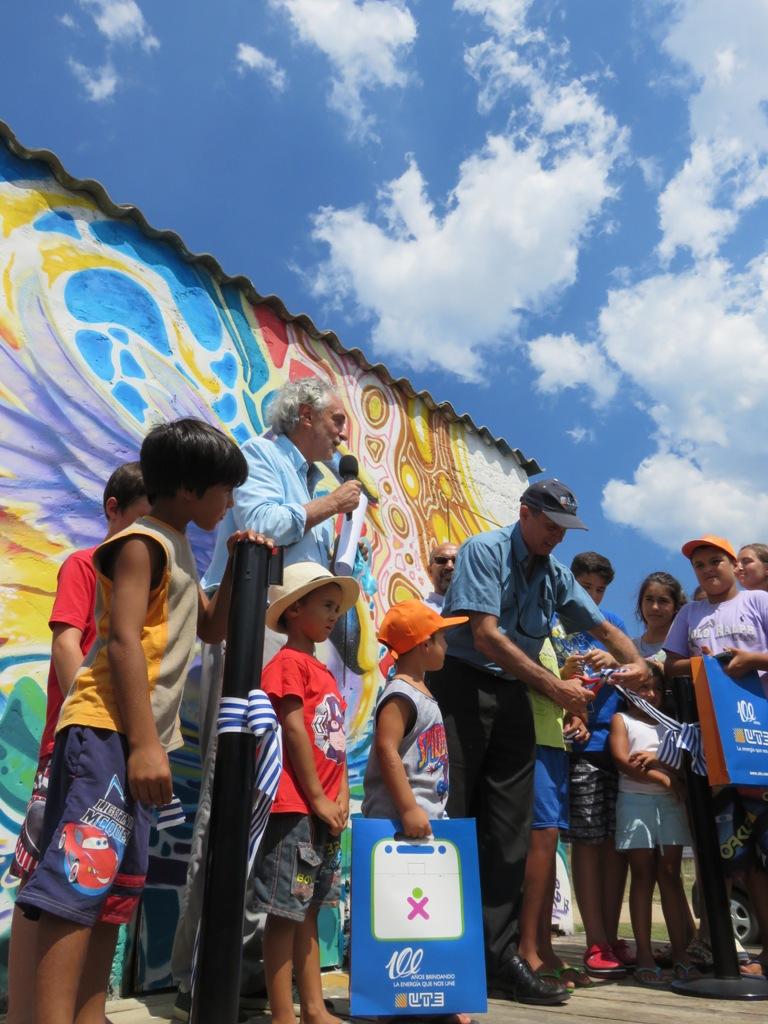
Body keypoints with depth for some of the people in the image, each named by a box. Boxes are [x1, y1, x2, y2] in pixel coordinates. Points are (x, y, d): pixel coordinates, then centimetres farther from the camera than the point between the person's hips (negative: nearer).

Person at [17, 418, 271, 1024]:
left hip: (141, 737, 10)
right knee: (80, 877, -11)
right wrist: (144, 743, -23)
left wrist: (238, 566, 10)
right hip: (107, 731, -10)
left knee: (116, 885, 12)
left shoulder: (178, 550, 18)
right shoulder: (143, 543, -10)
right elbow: (123, 640, -19)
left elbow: (212, 629, 23)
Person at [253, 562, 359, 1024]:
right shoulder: (288, 663, -9)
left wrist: (341, 800, 5)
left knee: (309, 910, 15)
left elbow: (338, 743, 14)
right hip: (294, 807, -9)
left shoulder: (325, 673, 17)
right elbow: (295, 732, -15)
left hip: (324, 812, 9)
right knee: (286, 912, 0)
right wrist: (317, 799, -13)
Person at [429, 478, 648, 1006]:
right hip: (462, 686, -6)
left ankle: (500, 958, 16)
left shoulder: (558, 575, 12)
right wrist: (556, 687, -18)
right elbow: (485, 635, -18)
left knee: (509, 833, 6)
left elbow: (606, 628, 18)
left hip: (513, 696, 6)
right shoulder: (484, 550, -8)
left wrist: (636, 662, -5)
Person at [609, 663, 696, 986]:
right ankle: (644, 956, 2)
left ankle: (680, 952, 8)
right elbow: (623, 761, -8)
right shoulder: (621, 719, 5)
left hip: (671, 802, 3)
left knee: (671, 875, 4)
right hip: (636, 801, -3)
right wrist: (664, 777, -13)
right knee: (643, 876, -1)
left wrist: (656, 757, -14)